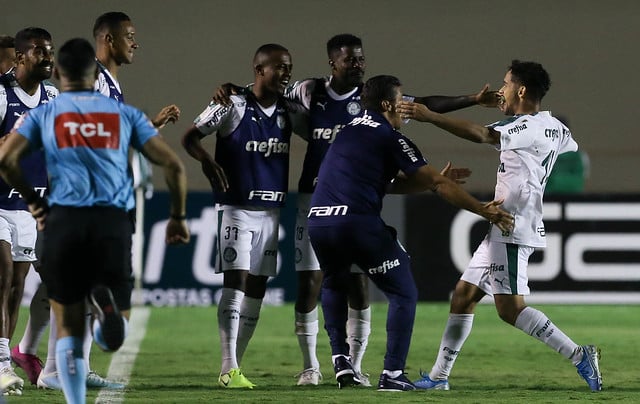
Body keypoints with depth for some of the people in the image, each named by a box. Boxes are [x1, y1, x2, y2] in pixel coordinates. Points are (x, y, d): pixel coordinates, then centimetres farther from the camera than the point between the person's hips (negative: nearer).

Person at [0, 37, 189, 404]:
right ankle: (107, 303, -29)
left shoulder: (43, 115, 9)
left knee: (69, 330, 12)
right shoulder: (126, 114, 12)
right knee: (115, 338, 7)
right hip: (113, 222, 0)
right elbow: (174, 166, 6)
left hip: (64, 222, 0)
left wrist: (33, 202, 10)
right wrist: (178, 216, 20)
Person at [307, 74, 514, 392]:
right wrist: (483, 210, 4)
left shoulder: (349, 131, 24)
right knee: (403, 294, 7)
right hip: (359, 223, -7)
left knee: (333, 285, 33)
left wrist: (436, 181, 27)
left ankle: (340, 360, 20)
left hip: (318, 221, 7)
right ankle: (392, 374, -1)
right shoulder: (390, 138, 2)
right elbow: (437, 184, 0)